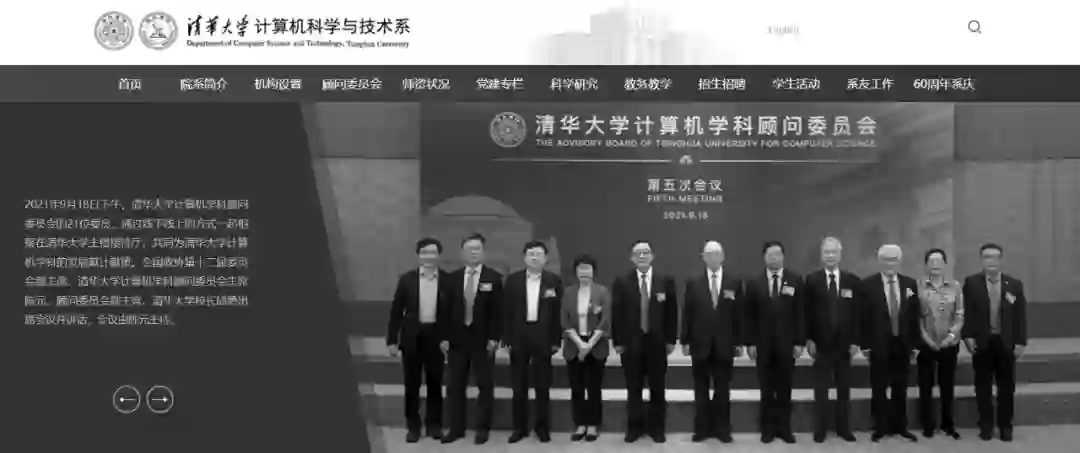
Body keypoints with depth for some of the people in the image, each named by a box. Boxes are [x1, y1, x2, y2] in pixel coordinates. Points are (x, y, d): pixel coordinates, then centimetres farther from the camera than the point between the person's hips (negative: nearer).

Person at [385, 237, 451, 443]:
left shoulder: (448, 280, 0)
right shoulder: (407, 279, 0)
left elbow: (452, 311, 2)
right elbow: (396, 311, 1)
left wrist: (447, 338, -7)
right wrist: (392, 340, -3)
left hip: (436, 337, 0)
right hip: (412, 337, 0)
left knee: (435, 384, 8)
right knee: (411, 385, 6)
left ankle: (434, 424, 20)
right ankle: (413, 427, 16)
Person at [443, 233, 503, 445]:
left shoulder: (494, 278, -1)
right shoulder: (453, 278, 6)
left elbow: (497, 310, -4)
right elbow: (447, 309, 6)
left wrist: (493, 338, -10)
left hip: (482, 338, -2)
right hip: (457, 338, 3)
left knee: (485, 385, 4)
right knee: (455, 386, 7)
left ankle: (483, 429, 14)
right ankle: (456, 428, 16)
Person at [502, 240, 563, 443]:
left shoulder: (554, 281, 2)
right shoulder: (513, 280, 4)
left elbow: (558, 312, 1)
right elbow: (507, 311, 3)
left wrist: (556, 340, -4)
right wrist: (506, 338, -3)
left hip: (543, 337, -1)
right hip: (519, 336, 1)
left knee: (543, 386, 5)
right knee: (519, 386, 7)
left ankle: (543, 427, 16)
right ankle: (520, 427, 16)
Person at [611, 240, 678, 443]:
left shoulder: (666, 281, 2)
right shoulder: (622, 282, 1)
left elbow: (672, 312, 3)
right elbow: (617, 314, 0)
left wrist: (671, 340, -1)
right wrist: (617, 341, -4)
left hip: (657, 342, 0)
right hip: (631, 343, 0)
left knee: (657, 388, 7)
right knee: (633, 389, 6)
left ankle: (657, 428, 18)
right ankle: (634, 427, 17)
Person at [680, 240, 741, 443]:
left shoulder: (734, 283, 3)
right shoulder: (693, 282, 3)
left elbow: (739, 314, 3)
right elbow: (687, 314, 2)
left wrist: (738, 342, -2)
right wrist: (685, 341, -2)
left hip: (725, 345, 0)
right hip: (700, 344, 0)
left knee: (722, 390, 6)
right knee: (701, 389, 6)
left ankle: (722, 429, 14)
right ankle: (702, 428, 13)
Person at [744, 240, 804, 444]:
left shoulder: (795, 281, 3)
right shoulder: (754, 283, 4)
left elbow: (800, 314, 0)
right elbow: (750, 316, 3)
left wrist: (799, 342, -6)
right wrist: (751, 342, -4)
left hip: (786, 343, 0)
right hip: (763, 343, 0)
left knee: (785, 387, 5)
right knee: (766, 388, 4)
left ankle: (784, 427, 14)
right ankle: (768, 427, 12)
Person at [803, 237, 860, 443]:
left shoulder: (853, 280, 3)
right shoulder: (812, 279, -1)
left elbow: (857, 313, 2)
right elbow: (808, 312, -2)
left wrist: (856, 341, -3)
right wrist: (809, 339, -8)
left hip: (844, 343, 1)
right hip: (821, 343, -1)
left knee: (844, 389, 9)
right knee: (821, 389, 5)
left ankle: (844, 428, 18)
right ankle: (820, 429, 12)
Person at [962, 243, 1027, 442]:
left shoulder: (1015, 285, 4)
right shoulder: (971, 283, 0)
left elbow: (1020, 316, 3)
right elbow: (966, 312, -2)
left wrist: (1020, 342, -2)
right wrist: (967, 336, -10)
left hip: (1006, 343, 1)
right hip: (981, 342, -1)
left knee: (1006, 386, 7)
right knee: (983, 386, 6)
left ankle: (1006, 426, 17)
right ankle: (986, 425, 15)